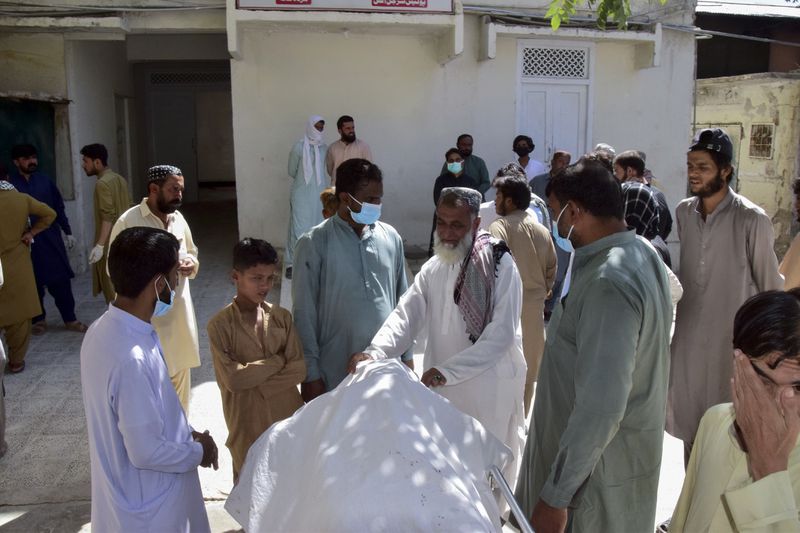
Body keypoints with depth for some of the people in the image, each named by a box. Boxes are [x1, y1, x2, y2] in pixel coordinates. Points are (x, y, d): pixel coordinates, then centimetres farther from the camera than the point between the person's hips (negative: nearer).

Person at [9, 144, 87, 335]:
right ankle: (38, 319, 23)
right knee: (34, 283, 8)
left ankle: (70, 319, 13)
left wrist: (68, 232, 9)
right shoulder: (10, 184, -5)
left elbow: (59, 208, 10)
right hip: (27, 242, -2)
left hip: (51, 238, 2)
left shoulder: (45, 181, 5)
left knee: (61, 280, 4)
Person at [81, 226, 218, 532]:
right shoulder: (132, 358, -33)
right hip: (149, 508, -8)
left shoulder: (105, 329, -4)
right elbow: (146, 452, -27)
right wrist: (198, 452, -11)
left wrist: (187, 433, 3)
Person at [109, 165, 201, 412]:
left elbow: (191, 252, 18)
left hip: (179, 309, 7)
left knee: (180, 372, 18)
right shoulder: (128, 222, -15)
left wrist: (191, 264, -5)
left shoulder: (178, 218, 5)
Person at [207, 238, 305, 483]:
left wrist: (256, 386, -15)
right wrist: (278, 360, -12)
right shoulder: (220, 324, -10)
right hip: (248, 423, -3)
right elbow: (232, 379, -19)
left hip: (288, 417, 3)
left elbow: (298, 370, -5)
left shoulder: (282, 317, 1)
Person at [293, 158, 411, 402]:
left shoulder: (391, 237, 1)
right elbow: (305, 314, -7)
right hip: (336, 372, -3)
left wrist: (407, 355, 10)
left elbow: (402, 302, 9)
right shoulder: (314, 244, -11)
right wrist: (310, 373, -7)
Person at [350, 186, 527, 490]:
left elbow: (501, 333, -19)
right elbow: (406, 315, -5)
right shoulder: (432, 269, 5)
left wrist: (448, 370, -26)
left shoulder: (500, 266, -13)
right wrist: (375, 352, -24)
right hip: (442, 387, 5)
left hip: (489, 388, -5)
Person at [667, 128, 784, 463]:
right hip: (688, 335, 5)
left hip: (733, 337, -5)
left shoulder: (752, 220, -16)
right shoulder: (683, 212, 0)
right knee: (689, 423, 16)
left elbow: (770, 287, -7)